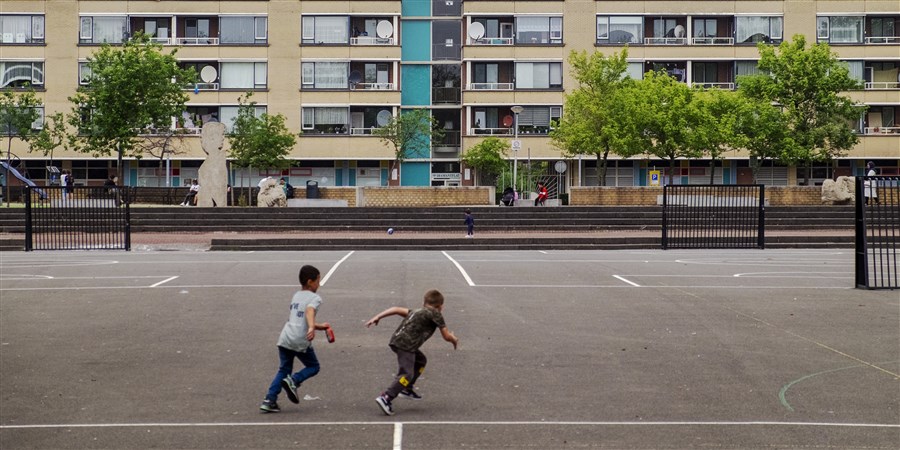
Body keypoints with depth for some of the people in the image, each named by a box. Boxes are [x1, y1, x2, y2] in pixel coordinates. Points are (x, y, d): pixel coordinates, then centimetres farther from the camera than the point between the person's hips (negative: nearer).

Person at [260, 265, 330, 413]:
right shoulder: (315, 298, -1)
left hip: (285, 338, 6)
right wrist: (312, 328, -39)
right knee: (313, 367, 14)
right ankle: (293, 380, -10)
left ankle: (269, 400, 2)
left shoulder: (296, 296, 22)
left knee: (283, 370, 14)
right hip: (301, 341, -6)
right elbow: (309, 312, -23)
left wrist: (320, 326, 41)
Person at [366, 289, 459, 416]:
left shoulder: (417, 312, 27)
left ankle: (407, 389, 25)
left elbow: (396, 309, 18)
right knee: (407, 374, -13)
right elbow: (447, 336, 7)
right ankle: (385, 397, -27)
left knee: (421, 361, 26)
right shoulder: (435, 314, 7)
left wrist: (377, 317, 17)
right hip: (405, 344, -9)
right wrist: (455, 340, 28)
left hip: (396, 339, 9)